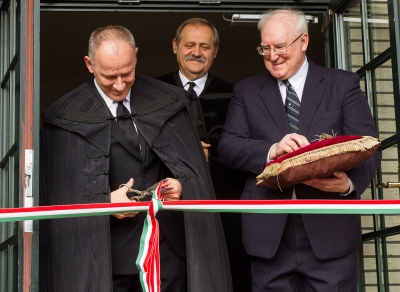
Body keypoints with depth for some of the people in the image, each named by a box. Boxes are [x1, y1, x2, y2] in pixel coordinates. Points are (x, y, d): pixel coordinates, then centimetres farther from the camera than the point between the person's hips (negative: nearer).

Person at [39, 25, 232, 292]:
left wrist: (181, 185, -13)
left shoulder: (167, 102, 4)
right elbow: (58, 193, -1)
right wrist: (105, 201, -15)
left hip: (166, 250, 2)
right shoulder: (66, 116, -2)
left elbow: (194, 168, 8)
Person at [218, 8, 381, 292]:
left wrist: (350, 182, -23)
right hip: (269, 234, 2)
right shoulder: (246, 91, 12)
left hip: (331, 230, -1)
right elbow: (228, 147, 2)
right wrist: (271, 150, -18)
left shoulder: (343, 84, 6)